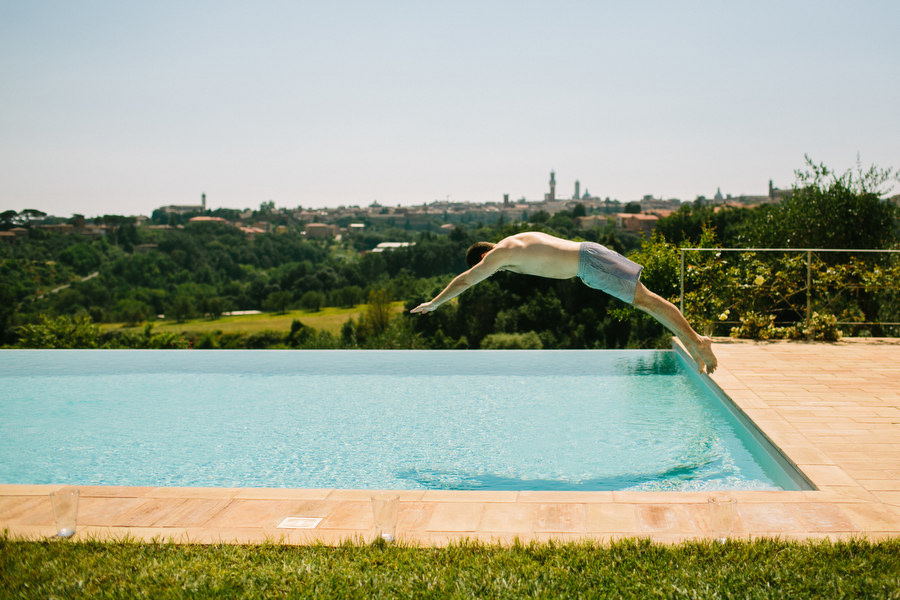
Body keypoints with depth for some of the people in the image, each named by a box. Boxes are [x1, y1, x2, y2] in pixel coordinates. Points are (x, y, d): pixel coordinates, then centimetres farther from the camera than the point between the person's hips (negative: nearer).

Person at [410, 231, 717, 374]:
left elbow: (464, 280, -1)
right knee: (643, 301, 10)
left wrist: (434, 303, 9)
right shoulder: (517, 241, 17)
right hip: (588, 253, 9)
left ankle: (697, 341, -7)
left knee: (646, 299, -8)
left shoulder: (500, 253, -7)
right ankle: (693, 340, 13)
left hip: (589, 263, -9)